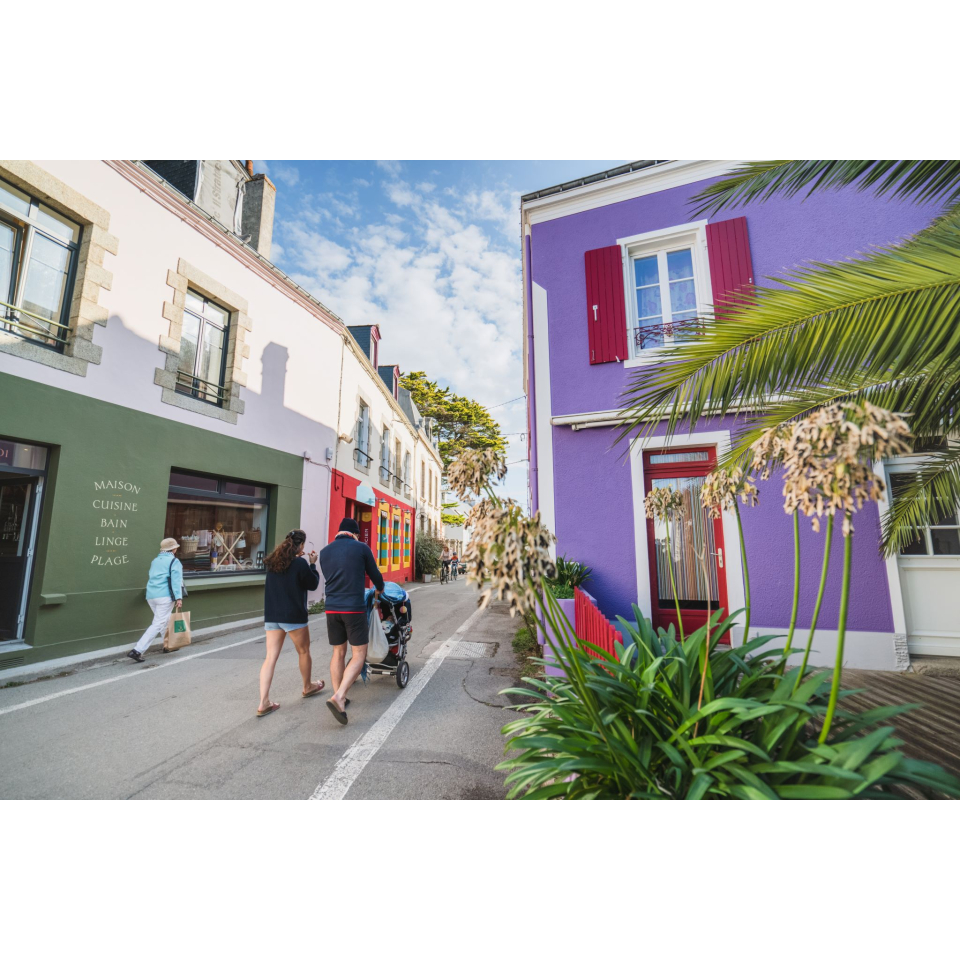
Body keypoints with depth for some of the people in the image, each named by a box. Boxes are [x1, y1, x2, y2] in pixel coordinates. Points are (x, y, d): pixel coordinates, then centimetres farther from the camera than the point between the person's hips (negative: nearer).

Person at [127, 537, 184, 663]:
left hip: (151, 596, 8)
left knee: (164, 621, 22)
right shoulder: (174, 562, -4)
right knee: (158, 624, -5)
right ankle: (138, 650, -12)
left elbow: (150, 577, 23)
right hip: (165, 596, -8)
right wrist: (179, 598, -18)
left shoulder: (155, 560, 18)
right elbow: (176, 580, -14)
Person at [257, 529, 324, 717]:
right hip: (294, 616, -5)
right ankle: (308, 687, 33)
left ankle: (264, 703, 1)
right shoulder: (300, 563, -14)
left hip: (272, 616, 6)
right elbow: (313, 584, -5)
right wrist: (312, 564, 4)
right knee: (304, 652, 16)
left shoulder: (273, 561, 5)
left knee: (270, 657, 5)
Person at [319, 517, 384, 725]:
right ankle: (338, 697, -9)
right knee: (359, 655, 4)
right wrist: (379, 589, 29)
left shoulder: (325, 551, 8)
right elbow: (375, 575, 7)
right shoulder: (362, 548, -3)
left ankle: (339, 697, 23)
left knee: (338, 653, 17)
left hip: (332, 608, 5)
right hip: (354, 608, -5)